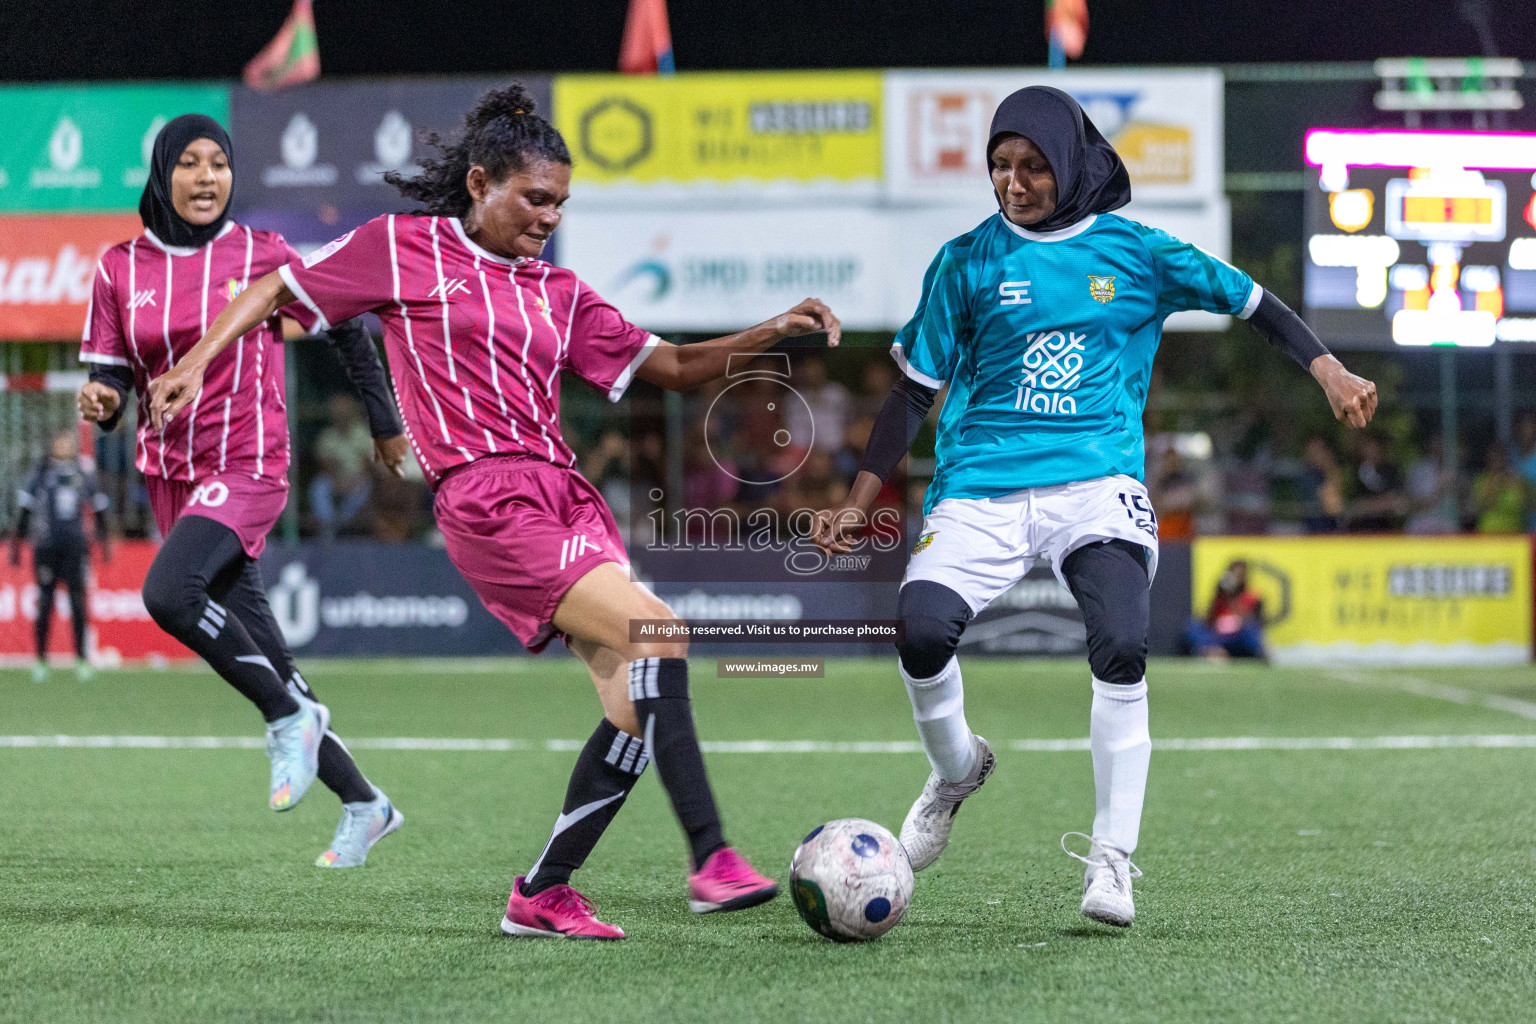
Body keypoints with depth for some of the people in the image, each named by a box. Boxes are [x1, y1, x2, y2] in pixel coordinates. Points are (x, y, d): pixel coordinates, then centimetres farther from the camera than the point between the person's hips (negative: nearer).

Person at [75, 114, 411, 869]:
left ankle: (291, 716, -14)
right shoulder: (121, 268, 4)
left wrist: (386, 425, 17)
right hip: (171, 478, 5)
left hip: (248, 469, -5)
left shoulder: (261, 255, -4)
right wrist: (100, 401, -18)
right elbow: (112, 382, 6)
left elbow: (344, 329, 9)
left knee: (168, 592, -31)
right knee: (262, 664, 5)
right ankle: (362, 805, 19)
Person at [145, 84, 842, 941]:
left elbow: (671, 367, 20)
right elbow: (280, 290, 15)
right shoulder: (403, 248, 7)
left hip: (565, 496, 7)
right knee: (656, 633, -22)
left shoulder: (557, 293, 20)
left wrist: (773, 333, 7)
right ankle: (712, 861, -26)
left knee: (638, 704, -7)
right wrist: (196, 362, 5)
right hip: (488, 502, -7)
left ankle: (542, 895, 5)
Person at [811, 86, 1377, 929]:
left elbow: (1250, 301, 14)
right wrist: (858, 503, 4)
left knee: (1121, 648, -24)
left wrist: (1329, 373, 1)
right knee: (920, 628, -23)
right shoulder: (967, 261, 6)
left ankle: (1112, 857, -11)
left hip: (1097, 485, -1)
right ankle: (956, 768, 10)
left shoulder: (1134, 251, 6)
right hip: (982, 488, 1)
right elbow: (915, 387, 9)